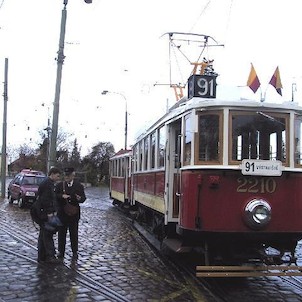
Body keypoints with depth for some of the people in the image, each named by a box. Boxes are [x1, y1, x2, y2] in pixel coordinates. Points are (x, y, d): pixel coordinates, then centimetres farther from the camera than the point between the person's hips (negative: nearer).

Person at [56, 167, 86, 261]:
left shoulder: (79, 186, 1)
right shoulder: (60, 185, 5)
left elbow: (83, 198, -1)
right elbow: (55, 196, -1)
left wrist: (80, 199, -24)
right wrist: (62, 196, -19)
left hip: (74, 213, -1)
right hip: (62, 213, 2)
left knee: (74, 233, 6)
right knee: (61, 233, 8)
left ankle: (75, 253, 14)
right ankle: (61, 252, 19)